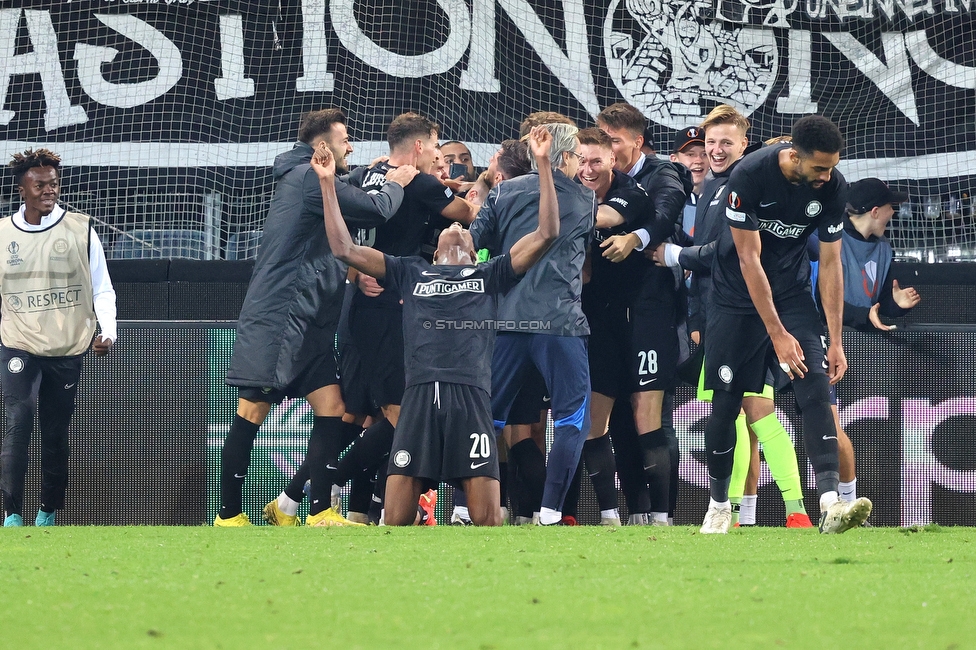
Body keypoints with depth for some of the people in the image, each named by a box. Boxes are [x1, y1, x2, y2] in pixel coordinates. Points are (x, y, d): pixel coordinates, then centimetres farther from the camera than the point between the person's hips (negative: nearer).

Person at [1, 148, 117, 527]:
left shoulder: (81, 230, 1)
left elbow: (102, 289, 4)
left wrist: (108, 332, -10)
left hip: (67, 350, 1)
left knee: (56, 435, 6)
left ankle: (48, 514, 20)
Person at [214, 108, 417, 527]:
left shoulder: (305, 178, 21)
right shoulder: (309, 177, -10)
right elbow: (376, 211, -15)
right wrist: (395, 186, 4)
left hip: (308, 322, 10)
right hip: (275, 316, -10)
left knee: (332, 409, 1)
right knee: (253, 412, -7)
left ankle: (304, 508, 3)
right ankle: (229, 516, -5)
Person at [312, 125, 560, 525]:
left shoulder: (489, 276, 23)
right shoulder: (411, 273, 25)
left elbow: (546, 234, 15)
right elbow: (344, 249, 21)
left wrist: (543, 164, 9)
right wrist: (327, 183, 16)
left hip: (471, 399, -1)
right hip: (419, 398, 1)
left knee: (487, 521, -10)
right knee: (396, 521, -8)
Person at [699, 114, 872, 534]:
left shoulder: (833, 188, -13)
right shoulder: (749, 176, -25)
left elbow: (831, 265, -4)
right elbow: (749, 260, -22)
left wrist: (835, 340, -6)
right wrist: (778, 334, -23)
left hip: (792, 293, 3)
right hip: (738, 296, -3)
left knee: (816, 389, -15)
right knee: (726, 402, -1)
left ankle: (830, 503, -26)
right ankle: (718, 505, 20)